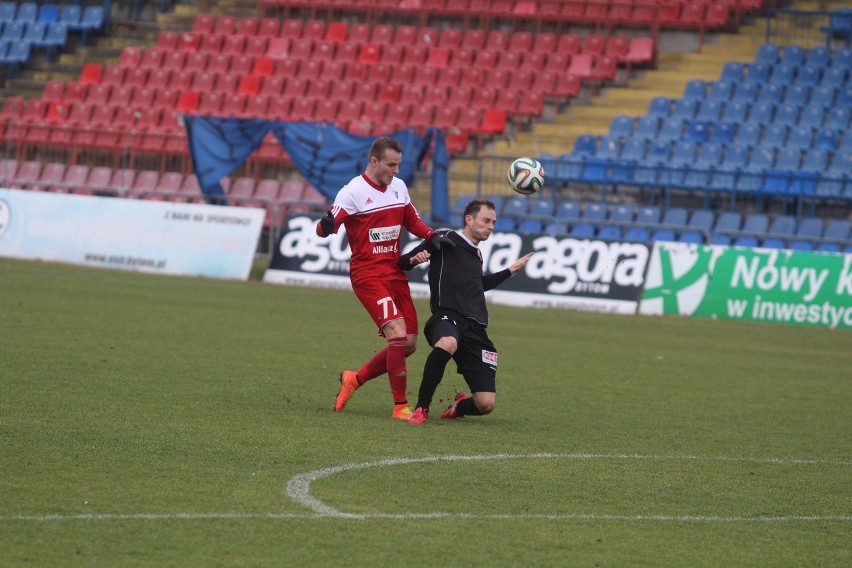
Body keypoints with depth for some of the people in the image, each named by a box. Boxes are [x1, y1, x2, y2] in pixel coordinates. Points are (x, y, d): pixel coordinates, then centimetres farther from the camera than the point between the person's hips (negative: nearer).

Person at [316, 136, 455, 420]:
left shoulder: (399, 187, 9)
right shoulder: (353, 192, -12)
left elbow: (412, 221, 23)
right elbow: (324, 228, -20)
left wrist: (432, 236, 3)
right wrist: (327, 224, -44)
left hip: (395, 273, 7)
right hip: (368, 276, -7)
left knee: (408, 344, 4)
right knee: (398, 333, -22)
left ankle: (355, 379, 23)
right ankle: (400, 406, -14)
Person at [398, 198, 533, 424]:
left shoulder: (476, 254, 26)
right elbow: (402, 263, 4)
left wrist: (511, 270, 50)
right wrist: (414, 259, -19)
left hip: (475, 329, 6)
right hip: (447, 318, -6)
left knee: (486, 404, -8)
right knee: (447, 343, -46)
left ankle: (459, 407, 30)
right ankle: (421, 408, -28)